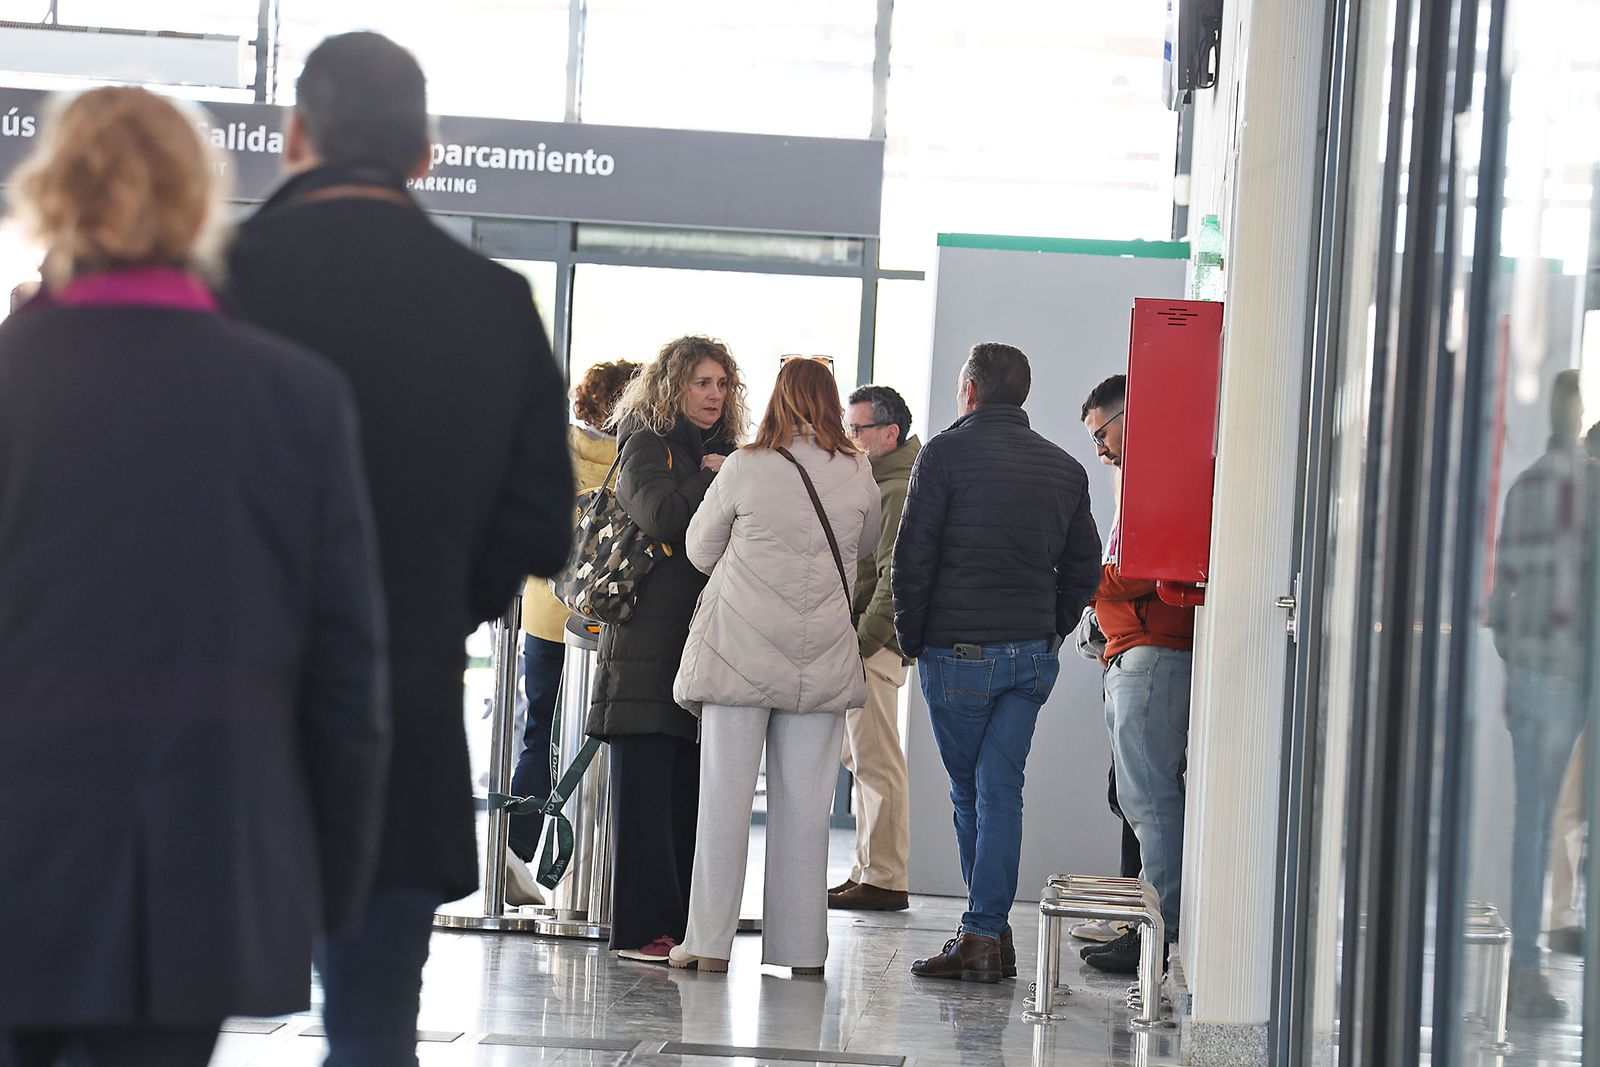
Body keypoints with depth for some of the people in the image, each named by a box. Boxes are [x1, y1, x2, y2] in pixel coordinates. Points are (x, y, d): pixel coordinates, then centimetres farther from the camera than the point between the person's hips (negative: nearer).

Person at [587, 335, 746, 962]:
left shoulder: (720, 452, 20)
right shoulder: (646, 444, 0)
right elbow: (659, 515, -18)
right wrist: (716, 479, -7)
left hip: (702, 643, 6)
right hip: (649, 643, -6)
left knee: (689, 788, 4)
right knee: (645, 787, -6)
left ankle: (682, 926, 6)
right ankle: (641, 930, -5)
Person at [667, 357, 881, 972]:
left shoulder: (747, 468, -5)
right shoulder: (857, 475, 1)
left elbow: (699, 550, 6)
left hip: (741, 649, -2)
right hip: (820, 656, 2)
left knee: (725, 797, 1)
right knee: (805, 801, 6)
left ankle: (711, 942, 1)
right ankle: (801, 945, 8)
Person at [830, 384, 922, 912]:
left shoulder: (898, 490, -14)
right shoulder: (873, 482, 19)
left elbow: (896, 577, -20)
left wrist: (863, 641, -19)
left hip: (876, 646, -11)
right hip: (860, 641, 11)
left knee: (877, 762, -8)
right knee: (861, 759, 14)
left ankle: (885, 879, -6)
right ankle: (866, 870, 21)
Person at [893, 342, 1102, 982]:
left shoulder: (947, 453, -5)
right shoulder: (1065, 468, 10)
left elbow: (913, 553, -7)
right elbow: (1083, 566, 11)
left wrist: (911, 637, 3)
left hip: (959, 650, -4)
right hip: (1034, 653, 4)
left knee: (970, 792, 7)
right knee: (1001, 791, 4)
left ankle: (985, 936, 9)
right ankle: (987, 931, -1)